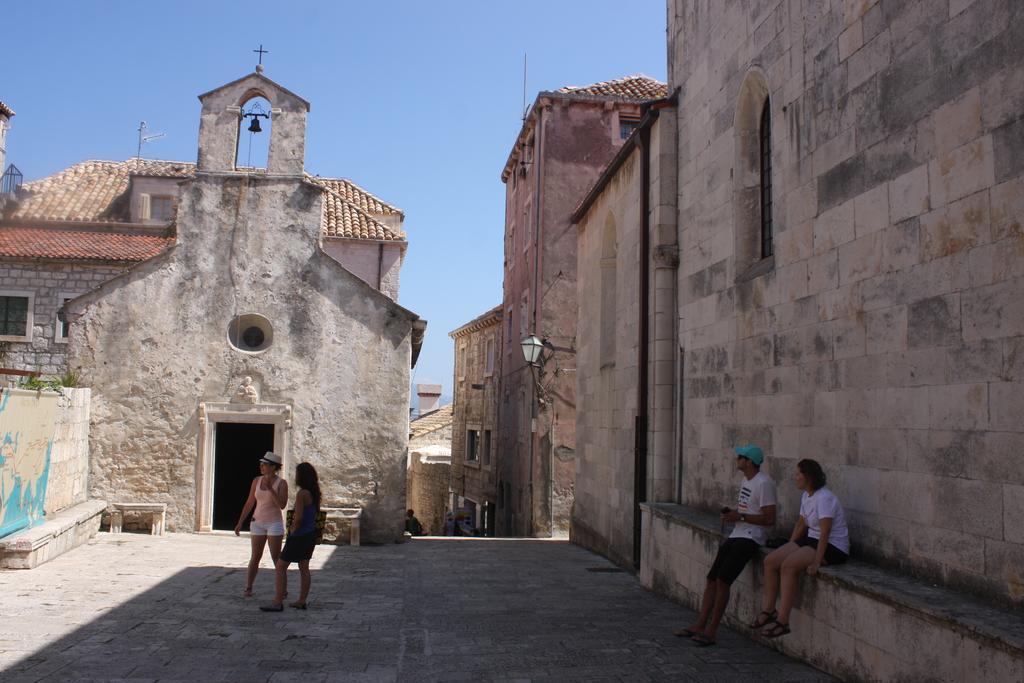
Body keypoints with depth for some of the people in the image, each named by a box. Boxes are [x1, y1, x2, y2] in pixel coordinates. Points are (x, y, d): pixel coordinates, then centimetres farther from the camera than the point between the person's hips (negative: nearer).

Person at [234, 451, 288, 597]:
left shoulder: (281, 483, -8)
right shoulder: (256, 481, 3)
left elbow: (282, 505, -19)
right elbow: (249, 503, 9)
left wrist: (270, 488, -24)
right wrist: (240, 523, 6)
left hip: (274, 523, -3)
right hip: (258, 523, 3)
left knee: (276, 558, -3)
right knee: (255, 557, 3)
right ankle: (248, 588, 11)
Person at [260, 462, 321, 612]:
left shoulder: (302, 493, -19)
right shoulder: (314, 493, 7)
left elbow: (299, 517, -25)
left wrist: (293, 530, -9)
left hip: (299, 536, -9)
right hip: (311, 534, 9)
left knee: (281, 566, 0)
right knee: (304, 567, 14)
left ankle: (278, 602, -1)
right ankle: (302, 601, 18)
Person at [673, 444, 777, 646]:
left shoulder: (764, 483, -14)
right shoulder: (747, 480, 16)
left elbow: (769, 518, -17)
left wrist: (740, 517, -17)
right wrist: (731, 514, 7)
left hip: (750, 538, -9)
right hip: (736, 536, 9)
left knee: (722, 580, -17)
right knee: (712, 579, 4)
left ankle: (711, 632, -11)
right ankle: (699, 626, 8)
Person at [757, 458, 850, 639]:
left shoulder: (824, 498, -20)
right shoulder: (806, 496, 10)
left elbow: (825, 532, -25)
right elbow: (801, 524, 17)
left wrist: (816, 562, -29)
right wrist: (788, 549, 9)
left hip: (833, 547, -9)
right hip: (811, 540, 9)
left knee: (788, 566, -28)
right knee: (770, 561, -6)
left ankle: (783, 621, -25)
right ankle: (769, 610, 1)